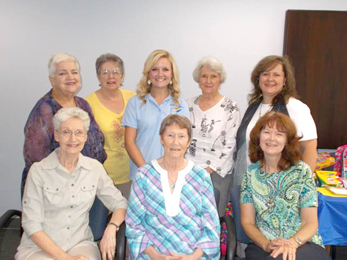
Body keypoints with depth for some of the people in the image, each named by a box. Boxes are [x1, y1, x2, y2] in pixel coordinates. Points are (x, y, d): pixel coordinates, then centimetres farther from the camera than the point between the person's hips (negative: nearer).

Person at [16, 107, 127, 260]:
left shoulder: (95, 168, 2)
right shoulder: (38, 171, -6)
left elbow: (120, 204, 6)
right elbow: (31, 224, -8)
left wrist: (111, 228, -14)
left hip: (81, 244, 3)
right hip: (39, 248, -2)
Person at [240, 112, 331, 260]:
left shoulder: (302, 171, -2)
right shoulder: (251, 174, 3)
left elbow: (311, 223, -2)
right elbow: (247, 222, 4)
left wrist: (292, 243, -20)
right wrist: (267, 244, -13)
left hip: (303, 245, -1)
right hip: (262, 247, 2)